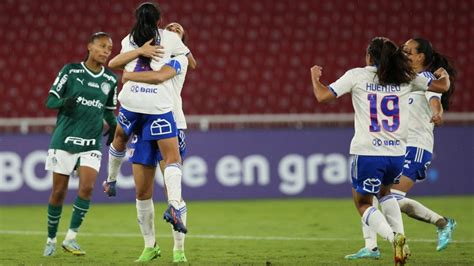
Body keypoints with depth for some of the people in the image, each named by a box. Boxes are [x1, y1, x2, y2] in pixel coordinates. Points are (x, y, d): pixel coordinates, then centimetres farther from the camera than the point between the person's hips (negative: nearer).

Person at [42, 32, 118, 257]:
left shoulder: (110, 80, 8)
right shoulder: (71, 71, -2)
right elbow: (50, 100, -2)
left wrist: (113, 128, 0)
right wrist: (64, 102, -24)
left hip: (92, 143, 2)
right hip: (65, 139, -2)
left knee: (87, 187, -16)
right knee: (59, 192, 3)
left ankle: (71, 238, -6)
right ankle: (51, 239, 19)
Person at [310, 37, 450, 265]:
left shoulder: (356, 76, -1)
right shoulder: (405, 78, 7)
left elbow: (322, 96, -4)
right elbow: (441, 87, 13)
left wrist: (315, 77, 17)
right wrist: (444, 75, 36)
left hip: (367, 152, -4)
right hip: (397, 152, 4)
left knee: (362, 203, 13)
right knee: (384, 191, 33)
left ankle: (393, 238, -14)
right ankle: (400, 235, 12)